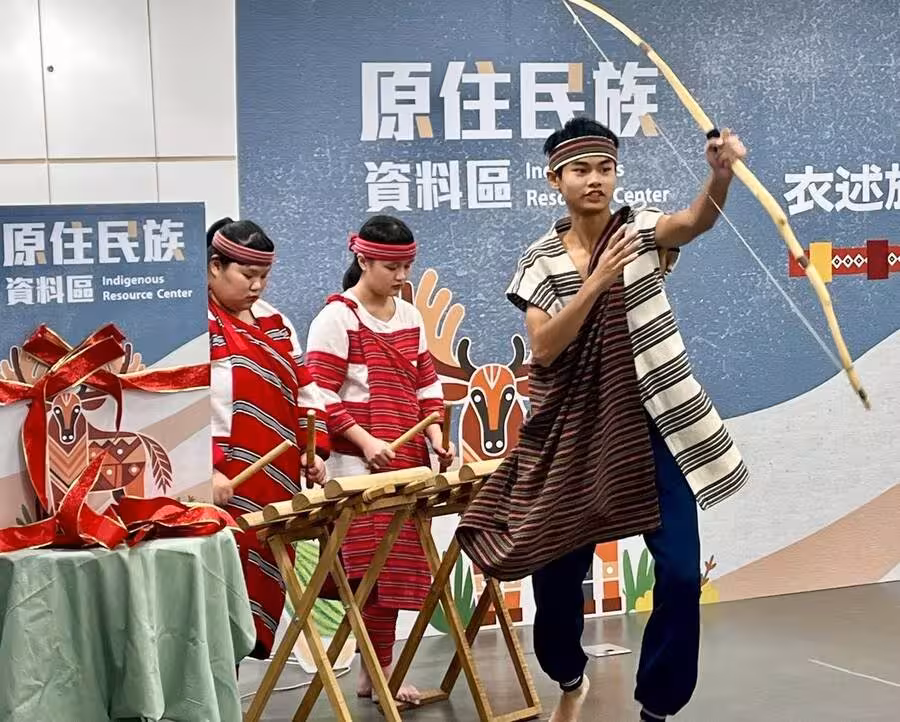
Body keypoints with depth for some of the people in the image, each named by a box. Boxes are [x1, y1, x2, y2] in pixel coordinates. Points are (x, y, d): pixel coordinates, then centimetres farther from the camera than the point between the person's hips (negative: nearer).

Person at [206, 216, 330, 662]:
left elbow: (304, 388, 20)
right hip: (223, 489, -7)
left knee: (261, 589, 9)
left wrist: (315, 450, 8)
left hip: (275, 484, 8)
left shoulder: (274, 322, 17)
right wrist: (206, 471, -22)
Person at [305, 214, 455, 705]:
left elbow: (426, 384, 17)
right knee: (376, 566, -7)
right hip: (359, 466, -6)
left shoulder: (410, 316, 13)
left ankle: (376, 667, 19)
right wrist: (365, 441, -20)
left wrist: (435, 434, 2)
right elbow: (321, 395, -12)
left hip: (408, 462, 7)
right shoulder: (337, 318, -6)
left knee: (398, 567, 9)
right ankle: (378, 669, 2)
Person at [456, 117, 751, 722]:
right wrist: (596, 281, -23)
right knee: (557, 571, 9)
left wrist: (722, 171, -46)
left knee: (680, 573, -7)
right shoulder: (541, 260, 1)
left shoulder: (641, 231, -3)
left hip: (651, 428, -1)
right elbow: (544, 348, -12)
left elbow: (697, 220, -26)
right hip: (573, 434, 1)